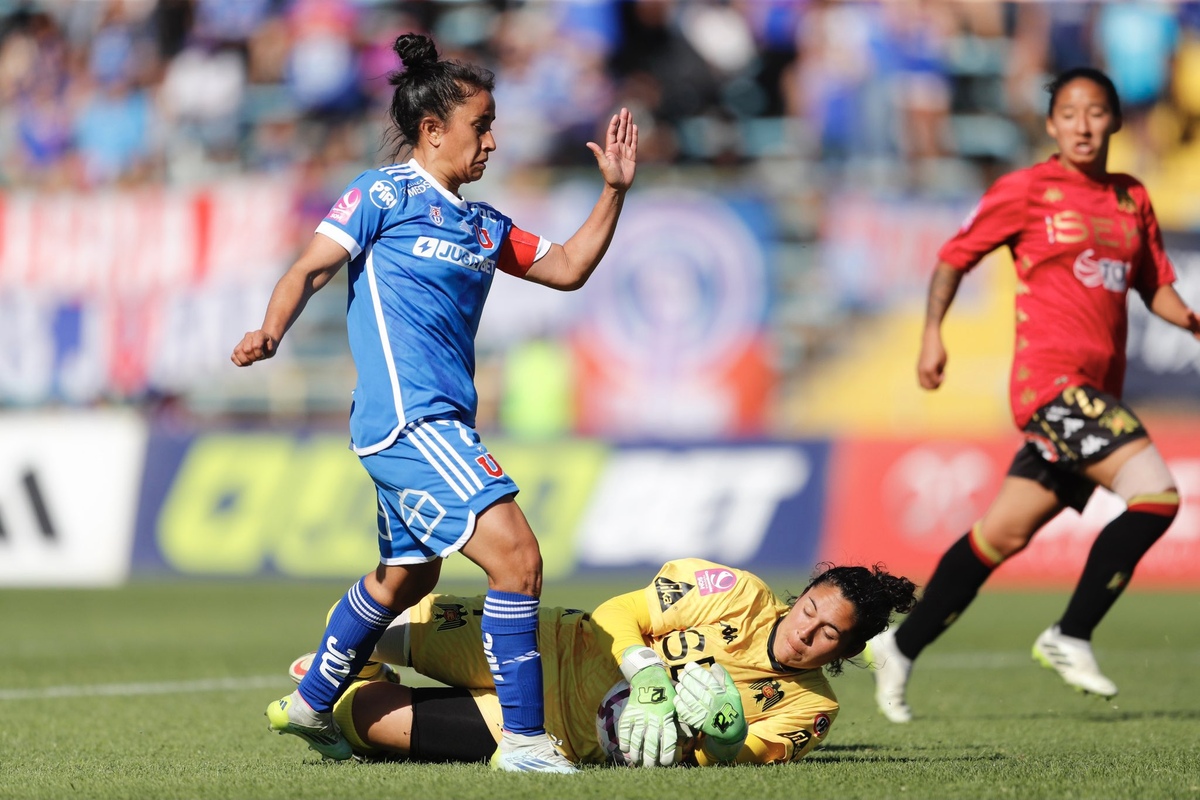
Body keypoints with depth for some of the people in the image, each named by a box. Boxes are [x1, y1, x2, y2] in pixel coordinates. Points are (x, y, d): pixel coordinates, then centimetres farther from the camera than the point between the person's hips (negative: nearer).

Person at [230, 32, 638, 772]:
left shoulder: (482, 225, 19)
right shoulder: (385, 195, -3)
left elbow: (566, 268, 23)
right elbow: (310, 270, -7)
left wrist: (614, 192, 14)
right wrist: (270, 335, -24)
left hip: (438, 425, 10)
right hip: (406, 420, -10)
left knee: (407, 577, 23)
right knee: (516, 556, -18)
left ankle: (312, 704, 41)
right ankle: (523, 738, -16)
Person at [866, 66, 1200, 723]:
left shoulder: (1133, 201, 16)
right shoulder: (1027, 190, 0)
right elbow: (956, 255, 6)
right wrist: (933, 331, -4)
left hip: (1097, 390, 6)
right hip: (1051, 376, -6)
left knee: (1005, 533, 9)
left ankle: (902, 646, 20)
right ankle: (1070, 637, -10)